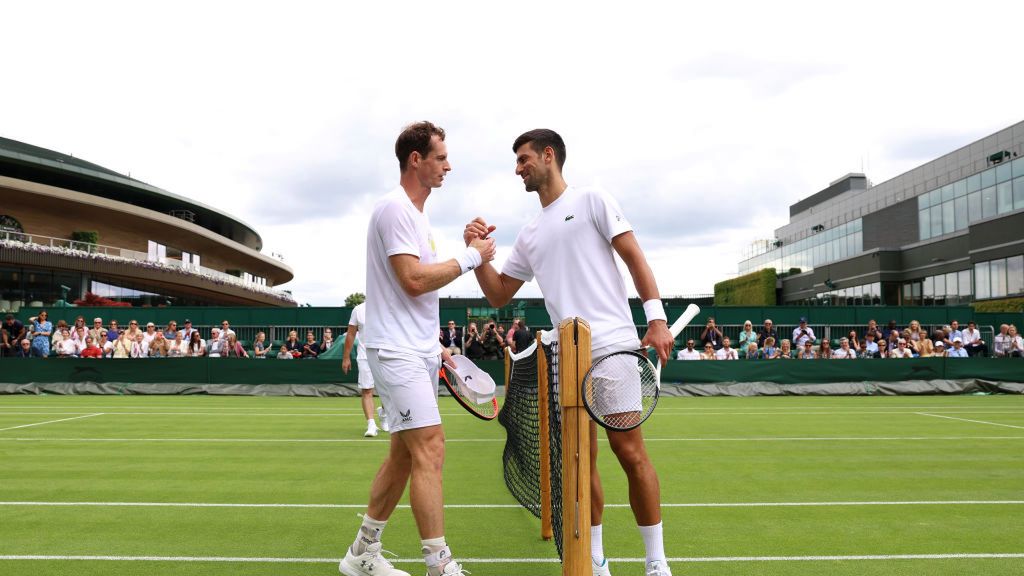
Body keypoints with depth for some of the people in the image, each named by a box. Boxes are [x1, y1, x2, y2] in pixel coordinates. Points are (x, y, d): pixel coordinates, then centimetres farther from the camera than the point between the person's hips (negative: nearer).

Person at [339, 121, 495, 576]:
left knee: (404, 453, 11)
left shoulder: (415, 213, 19)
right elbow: (414, 280, -21)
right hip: (396, 350, -10)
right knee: (430, 449, -12)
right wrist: (469, 257, -11)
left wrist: (434, 345, 20)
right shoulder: (395, 208, -11)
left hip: (418, 352, 10)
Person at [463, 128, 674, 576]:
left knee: (629, 451, -6)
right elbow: (498, 296, 22)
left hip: (613, 346, -5)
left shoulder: (591, 201, 5)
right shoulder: (528, 236, 21)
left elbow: (634, 257, -1)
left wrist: (656, 318, -11)